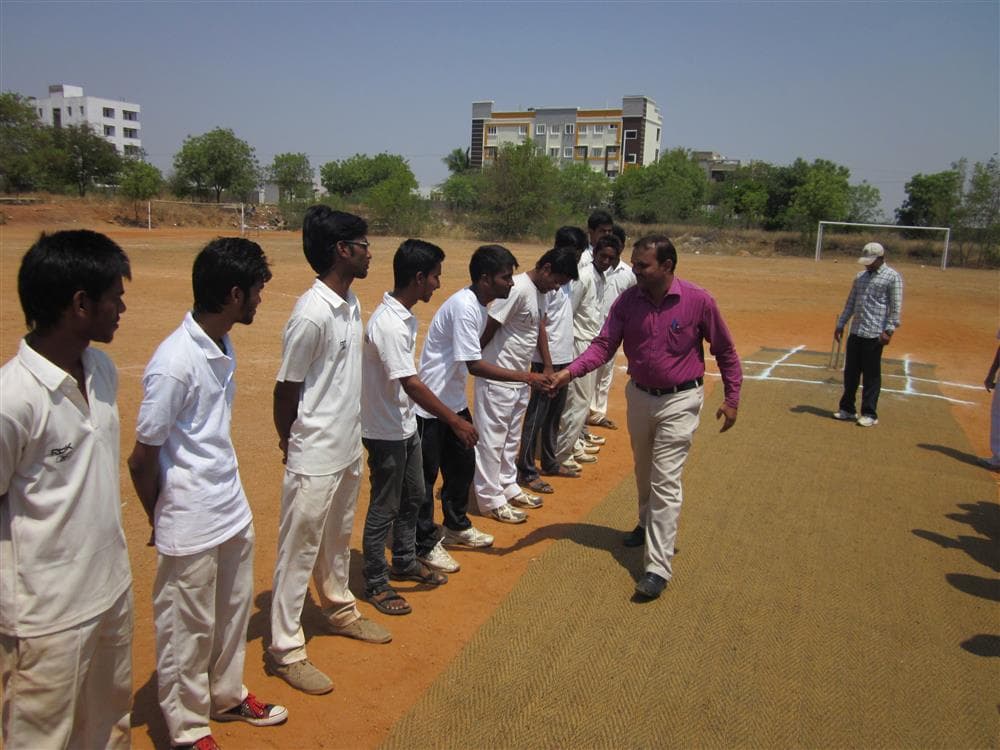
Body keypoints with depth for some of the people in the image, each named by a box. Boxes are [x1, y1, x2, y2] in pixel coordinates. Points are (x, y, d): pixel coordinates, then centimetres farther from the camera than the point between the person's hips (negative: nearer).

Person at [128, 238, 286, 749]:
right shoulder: (175, 363, -24)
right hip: (191, 523, -8)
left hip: (232, 509, 8)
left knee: (233, 611, 23)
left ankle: (227, 695, 45)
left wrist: (227, 491, 8)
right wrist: (162, 520, -2)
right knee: (188, 627, 12)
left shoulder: (222, 347, 1)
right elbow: (142, 459, -16)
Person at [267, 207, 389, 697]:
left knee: (338, 540, 25)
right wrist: (292, 445, -3)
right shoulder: (312, 314, -24)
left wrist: (348, 434, 12)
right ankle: (285, 650, 21)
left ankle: (340, 610, 45)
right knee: (299, 552, 6)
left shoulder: (351, 303, 3)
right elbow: (286, 389, -16)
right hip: (315, 458, -8)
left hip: (348, 448, 8)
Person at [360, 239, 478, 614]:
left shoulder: (404, 316, 4)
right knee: (385, 508, 4)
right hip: (386, 431, -9)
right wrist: (456, 422, -24)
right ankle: (375, 583, 21)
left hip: (405, 425, 9)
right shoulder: (388, 324, -26)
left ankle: (404, 562, 40)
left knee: (412, 497, 22)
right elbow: (411, 385, -28)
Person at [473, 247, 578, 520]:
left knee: (512, 437, 20)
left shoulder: (540, 292, 7)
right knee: (492, 438, 2)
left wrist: (548, 366, 17)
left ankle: (507, 486, 34)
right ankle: (490, 499, 11)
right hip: (497, 377, -9)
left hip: (520, 378, 9)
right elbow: (489, 328, -20)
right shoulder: (518, 289, -23)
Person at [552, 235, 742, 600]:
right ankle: (648, 524, 49)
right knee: (643, 471, 22)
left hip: (680, 400, -4)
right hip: (639, 396, 4)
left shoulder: (698, 301, -16)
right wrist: (570, 371, -28)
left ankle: (658, 567, -1)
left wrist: (732, 398, -3)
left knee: (666, 480, -6)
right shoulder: (627, 300, -8)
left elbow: (725, 351, -4)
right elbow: (603, 345, -12)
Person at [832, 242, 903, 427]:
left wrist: (889, 330, -17)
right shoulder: (860, 277, 15)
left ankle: (870, 414, 7)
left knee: (871, 376, -1)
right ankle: (847, 409, 22)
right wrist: (840, 325, 17)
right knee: (850, 372, 11)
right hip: (855, 332, 7)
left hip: (875, 334, -7)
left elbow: (896, 307, -10)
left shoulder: (892, 277, -6)